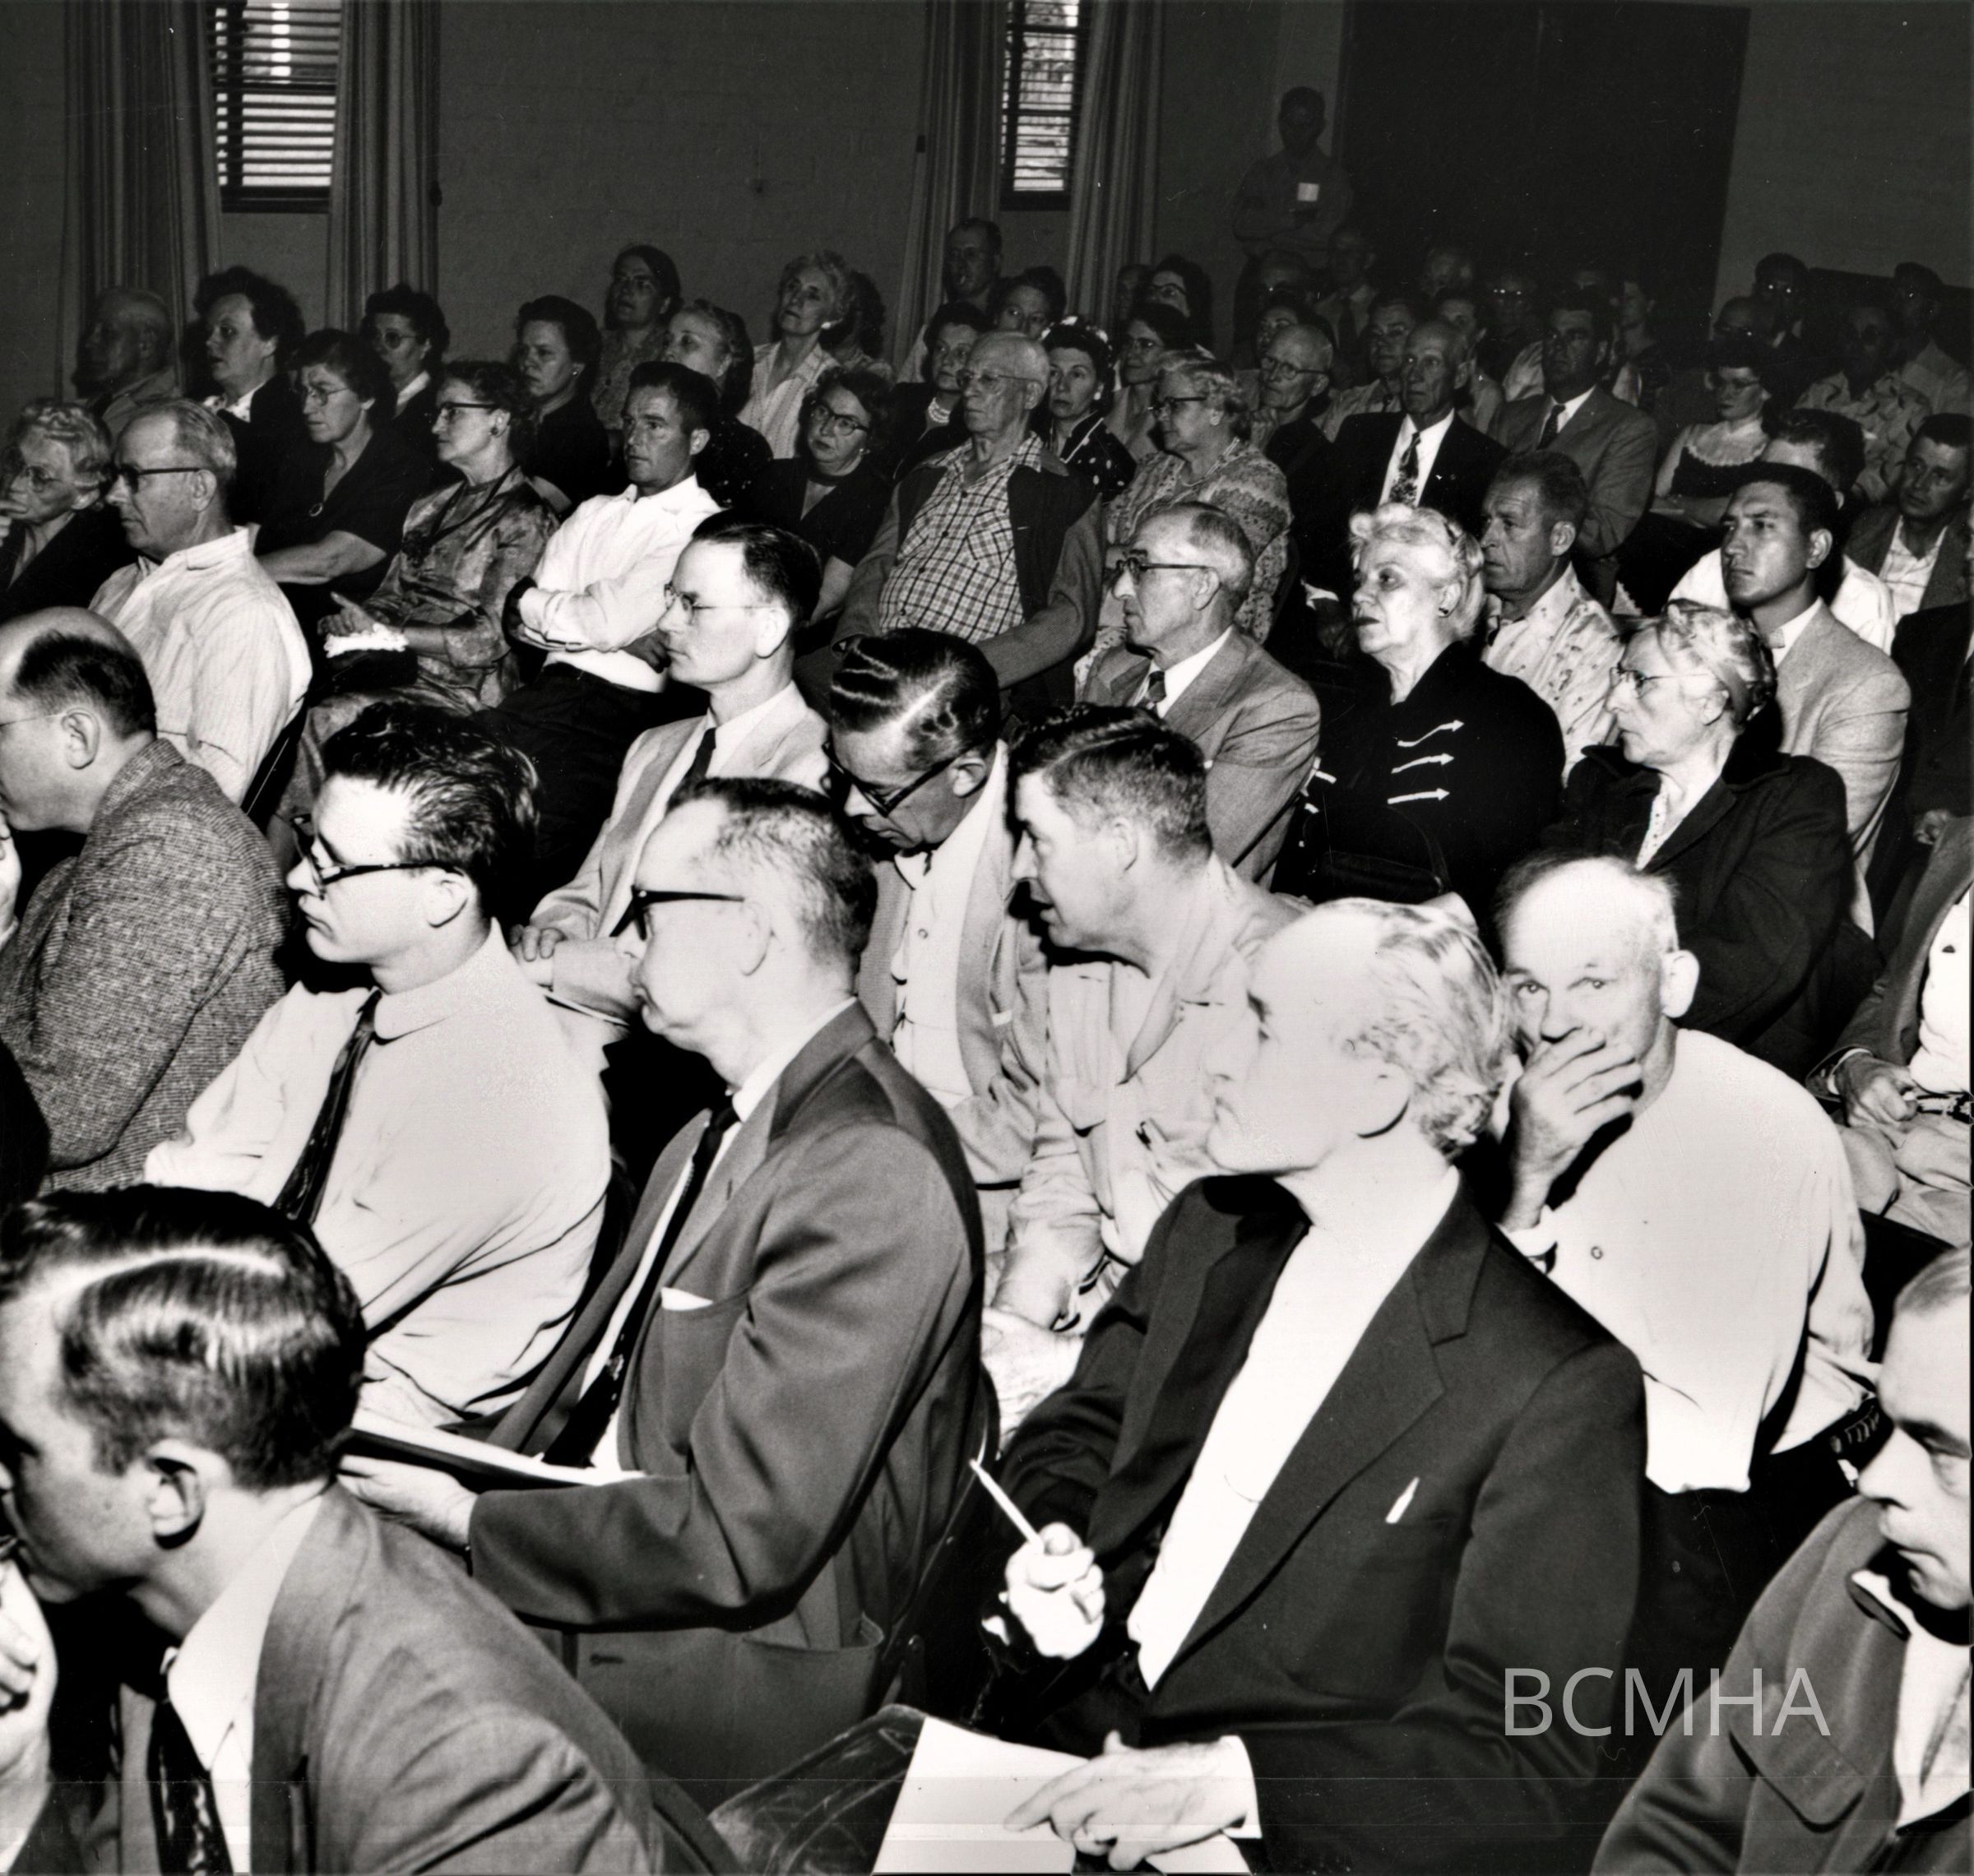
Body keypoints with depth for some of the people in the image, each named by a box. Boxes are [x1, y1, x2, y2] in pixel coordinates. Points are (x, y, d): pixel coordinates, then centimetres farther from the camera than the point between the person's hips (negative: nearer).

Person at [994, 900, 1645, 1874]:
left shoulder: (1561, 1387, -15)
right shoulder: (1209, 1229, 5)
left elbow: (1526, 1755, -15)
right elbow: (1073, 1431, 17)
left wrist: (1231, 1775, -25)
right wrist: (1050, 1549, -5)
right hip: (1062, 1746, 5)